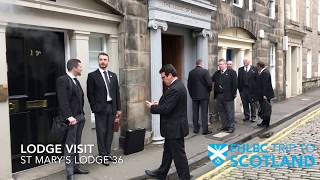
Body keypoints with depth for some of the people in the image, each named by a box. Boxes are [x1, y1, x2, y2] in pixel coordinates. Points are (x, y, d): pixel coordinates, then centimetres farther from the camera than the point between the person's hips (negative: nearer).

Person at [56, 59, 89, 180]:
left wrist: (82, 115, 11)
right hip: (71, 119, -8)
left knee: (77, 145, 13)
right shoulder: (62, 80, -10)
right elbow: (63, 101, -18)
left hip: (80, 117, 9)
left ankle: (75, 167, 23)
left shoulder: (76, 81, 18)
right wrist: (69, 116, -23)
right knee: (70, 146, -6)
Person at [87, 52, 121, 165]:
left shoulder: (113, 75, 12)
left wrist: (118, 108, 8)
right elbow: (90, 94, -3)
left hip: (112, 107, 4)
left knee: (109, 132, 10)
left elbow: (117, 93, 12)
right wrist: (94, 109, -9)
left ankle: (108, 153, 20)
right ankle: (102, 155, 9)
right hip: (100, 108, -4)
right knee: (101, 133, 0)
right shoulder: (92, 76, -1)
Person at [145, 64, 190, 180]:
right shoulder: (177, 85, 8)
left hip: (175, 128, -11)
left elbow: (166, 109, -26)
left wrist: (152, 107, -12)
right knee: (168, 150, 22)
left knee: (178, 154, 2)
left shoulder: (175, 89, -25)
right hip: (173, 127, 11)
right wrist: (159, 103, 5)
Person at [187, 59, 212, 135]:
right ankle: (205, 130, 2)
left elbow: (189, 85, 5)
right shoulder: (205, 71, -10)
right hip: (204, 95, -4)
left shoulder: (191, 72, 3)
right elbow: (209, 83, -14)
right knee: (204, 112, 1)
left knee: (195, 113, 9)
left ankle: (196, 129, 14)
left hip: (194, 95, 4)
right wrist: (209, 91, 5)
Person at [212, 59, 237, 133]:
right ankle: (224, 126, 23)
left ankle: (231, 127, 12)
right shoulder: (217, 73, 15)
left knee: (230, 112, 3)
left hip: (228, 96, -6)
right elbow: (211, 80, 7)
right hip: (219, 96, 6)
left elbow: (235, 83, -8)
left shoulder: (232, 72, -4)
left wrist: (234, 93, -12)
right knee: (221, 112, 12)